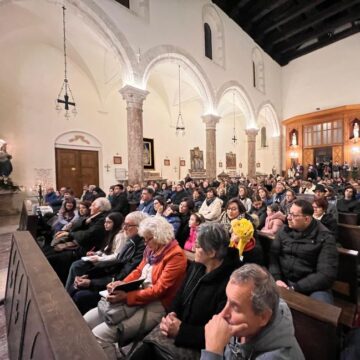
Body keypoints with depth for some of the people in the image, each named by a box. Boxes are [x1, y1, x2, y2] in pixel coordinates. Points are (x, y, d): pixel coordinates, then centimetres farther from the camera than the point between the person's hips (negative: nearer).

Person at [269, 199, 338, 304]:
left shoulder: (325, 237, -9)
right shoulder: (284, 230, 2)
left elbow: (326, 274, -16)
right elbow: (273, 255, -2)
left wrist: (294, 288, -22)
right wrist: (277, 279, -19)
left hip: (312, 286, -2)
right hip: (283, 280, 3)